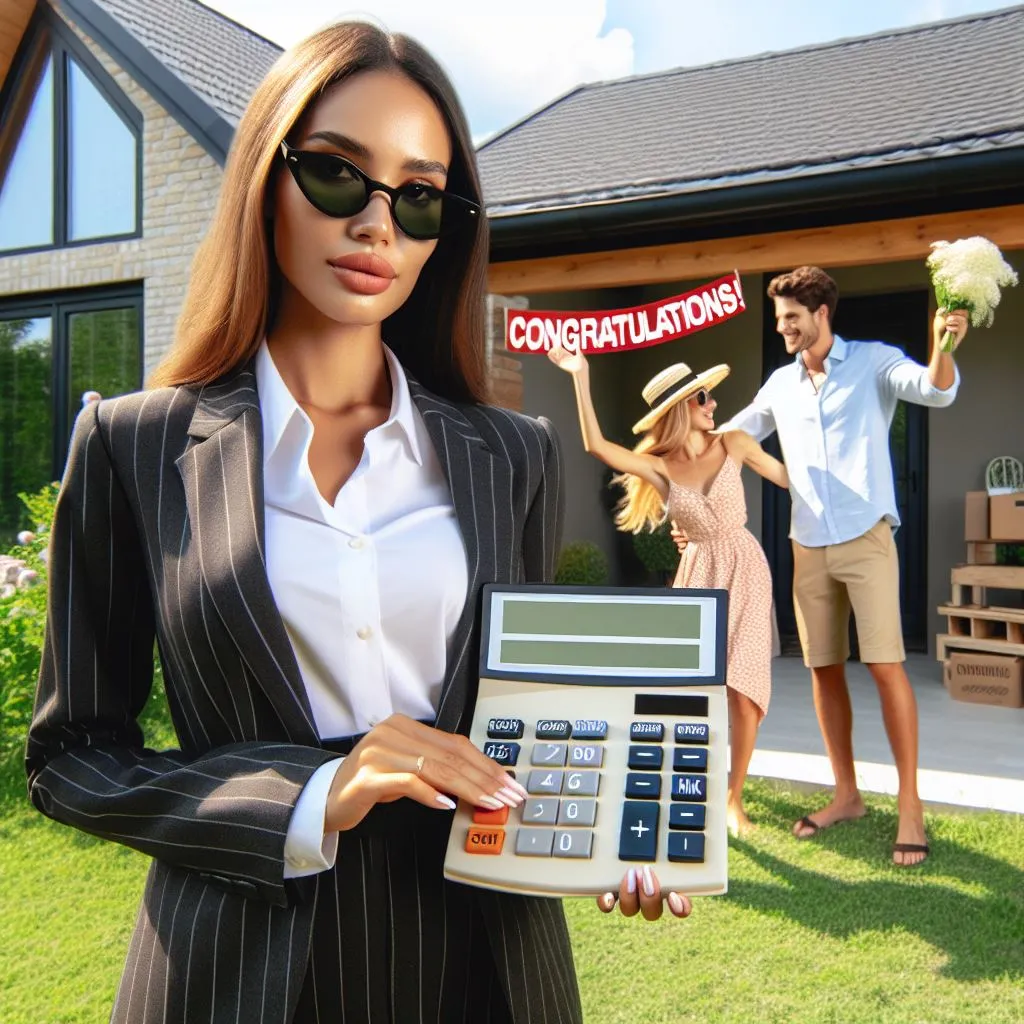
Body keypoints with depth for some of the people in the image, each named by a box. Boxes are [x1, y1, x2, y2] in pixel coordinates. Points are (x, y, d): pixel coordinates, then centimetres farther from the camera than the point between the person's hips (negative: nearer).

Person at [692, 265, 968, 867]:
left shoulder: (874, 362, -1)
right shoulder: (781, 384, 13)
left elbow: (937, 390, -18)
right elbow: (729, 437, 22)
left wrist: (942, 346, -38)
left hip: (866, 539, -5)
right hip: (809, 547, 5)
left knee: (886, 665, -9)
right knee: (824, 669, 8)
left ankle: (910, 805, 1)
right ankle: (847, 795, 20)